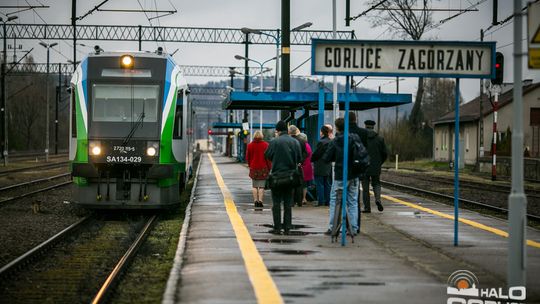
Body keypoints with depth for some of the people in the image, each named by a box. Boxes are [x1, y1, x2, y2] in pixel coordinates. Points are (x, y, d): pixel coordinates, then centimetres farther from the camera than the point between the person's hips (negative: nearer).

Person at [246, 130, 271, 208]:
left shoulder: (250, 145, 2)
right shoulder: (265, 145, -6)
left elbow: (247, 157, 8)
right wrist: (269, 168, 2)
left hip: (253, 168, 2)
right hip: (263, 168, -2)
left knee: (254, 186, 9)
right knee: (261, 186, 0)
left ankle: (255, 200, 4)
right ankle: (260, 201, -7)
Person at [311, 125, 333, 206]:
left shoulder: (321, 142, -17)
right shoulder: (331, 142, 4)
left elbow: (315, 154, -11)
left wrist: (312, 160, 6)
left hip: (320, 168, -7)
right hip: (328, 167, 7)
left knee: (320, 185, -1)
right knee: (327, 184, 11)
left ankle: (320, 201, -1)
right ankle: (327, 201, 14)